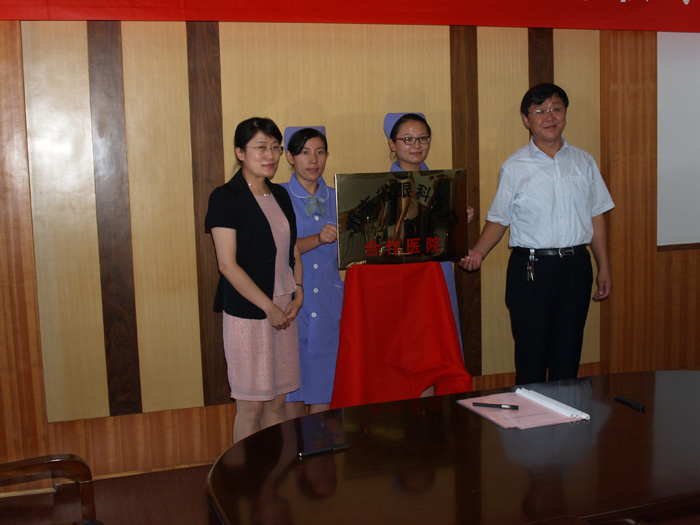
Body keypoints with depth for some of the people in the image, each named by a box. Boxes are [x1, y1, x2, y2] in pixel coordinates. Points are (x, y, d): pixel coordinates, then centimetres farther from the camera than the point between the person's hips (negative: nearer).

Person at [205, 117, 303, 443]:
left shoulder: (280, 195, 13)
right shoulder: (226, 198, -9)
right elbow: (228, 264, -14)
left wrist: (298, 292, 3)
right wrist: (269, 307, -14)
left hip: (285, 311, 6)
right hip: (247, 314, -6)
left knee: (277, 401, 12)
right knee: (251, 405, 1)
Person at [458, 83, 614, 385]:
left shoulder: (583, 162, 10)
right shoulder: (514, 167, 2)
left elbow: (596, 216, 13)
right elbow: (499, 219, 2)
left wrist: (604, 268, 11)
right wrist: (478, 252, -16)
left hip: (576, 266, 3)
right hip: (530, 269, -3)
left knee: (568, 354, 9)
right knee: (531, 355, 0)